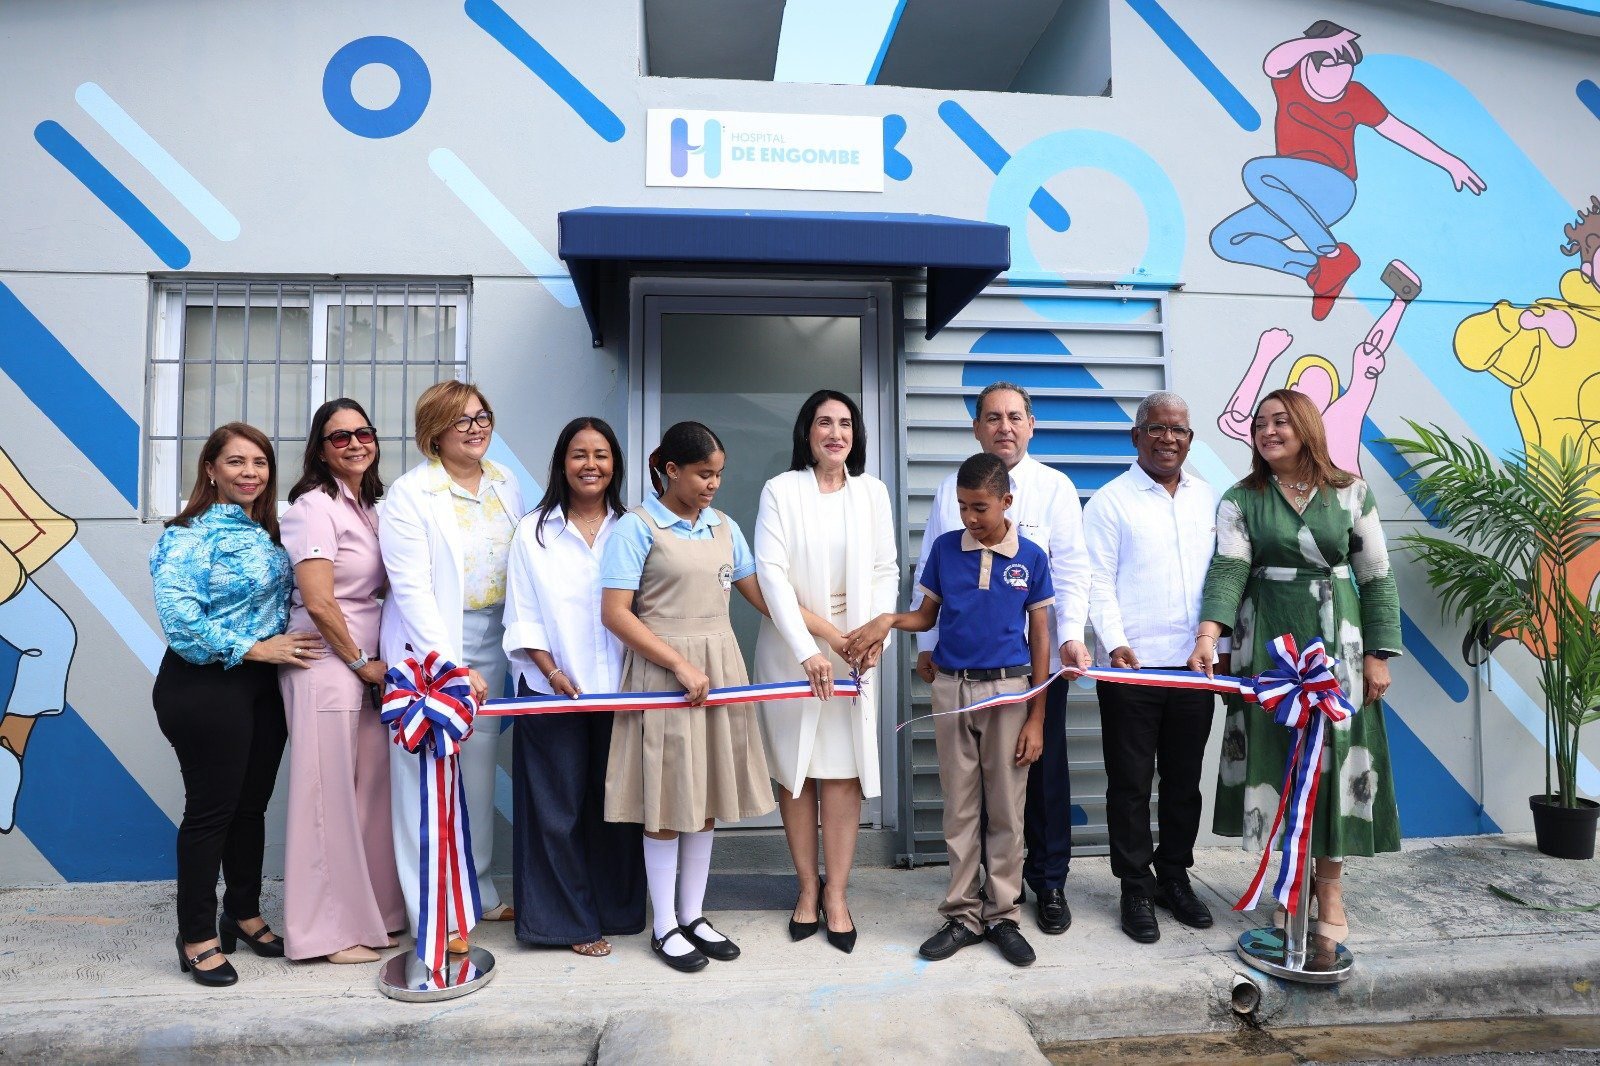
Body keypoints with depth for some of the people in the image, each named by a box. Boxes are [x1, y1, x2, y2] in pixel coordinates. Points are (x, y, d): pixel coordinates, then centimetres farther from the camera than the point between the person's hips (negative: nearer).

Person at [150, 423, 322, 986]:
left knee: (252, 804, 15)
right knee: (211, 809, 1)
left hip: (263, 685, 7)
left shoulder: (266, 533, 11)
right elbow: (178, 617, -23)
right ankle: (197, 937, 16)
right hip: (204, 687, -7)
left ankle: (244, 914, 32)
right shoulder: (189, 536, -12)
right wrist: (254, 648, -20)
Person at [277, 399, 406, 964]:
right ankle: (328, 931, 13)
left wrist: (378, 662, 8)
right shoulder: (316, 505, -10)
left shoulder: (369, 506, 16)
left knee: (371, 791, 11)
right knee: (329, 795, 0)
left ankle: (370, 912, 24)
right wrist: (362, 661, -8)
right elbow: (319, 602, -16)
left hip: (367, 667, 8)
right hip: (327, 663, -8)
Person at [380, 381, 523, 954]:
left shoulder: (506, 483, 7)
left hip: (490, 643, 5)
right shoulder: (410, 493, -9)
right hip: (430, 648, -5)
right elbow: (413, 589, -14)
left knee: (479, 767, 13)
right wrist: (452, 666, -19)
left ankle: (478, 892, 28)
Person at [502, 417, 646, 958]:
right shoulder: (533, 532, 3)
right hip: (553, 691, -1)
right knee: (557, 807, 3)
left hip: (618, 689, 1)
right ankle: (570, 919, 17)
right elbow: (523, 615, 1)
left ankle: (615, 909, 25)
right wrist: (551, 670, -11)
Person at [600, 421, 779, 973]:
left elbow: (763, 594, 10)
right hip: (663, 673, -5)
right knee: (667, 804, 3)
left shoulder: (724, 527, 9)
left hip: (719, 669, 6)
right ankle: (664, 927, 19)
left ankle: (693, 916, 26)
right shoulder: (637, 526, -8)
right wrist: (681, 665, -16)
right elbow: (615, 613, -13)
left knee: (705, 799, 12)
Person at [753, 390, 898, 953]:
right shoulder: (781, 490, -3)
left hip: (853, 648, 2)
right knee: (794, 770, 5)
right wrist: (806, 649, -18)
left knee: (843, 772, 1)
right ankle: (807, 888, 20)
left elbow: (886, 570, 6)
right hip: (790, 647, -1)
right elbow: (771, 573, -10)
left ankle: (836, 895, 12)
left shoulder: (872, 492, 7)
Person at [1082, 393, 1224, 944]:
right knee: (1131, 784, 4)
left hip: (1195, 666, 5)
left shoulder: (1206, 498, 12)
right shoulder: (1111, 501, -2)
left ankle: (1175, 877, 30)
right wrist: (1116, 643, -17)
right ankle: (1136, 889, 17)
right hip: (1131, 667, -4)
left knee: (1184, 780, 14)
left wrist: (1220, 646, 9)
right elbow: (1098, 583, -7)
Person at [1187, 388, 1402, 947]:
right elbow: (1228, 569, -12)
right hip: (1267, 643, 0)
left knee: (1334, 753, 2)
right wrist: (1208, 635, -27)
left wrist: (1377, 654, 0)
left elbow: (1376, 577, 4)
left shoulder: (1350, 493, 3)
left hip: (1337, 641, 0)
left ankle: (1329, 885, 16)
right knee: (1276, 754, 4)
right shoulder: (1241, 500, 2)